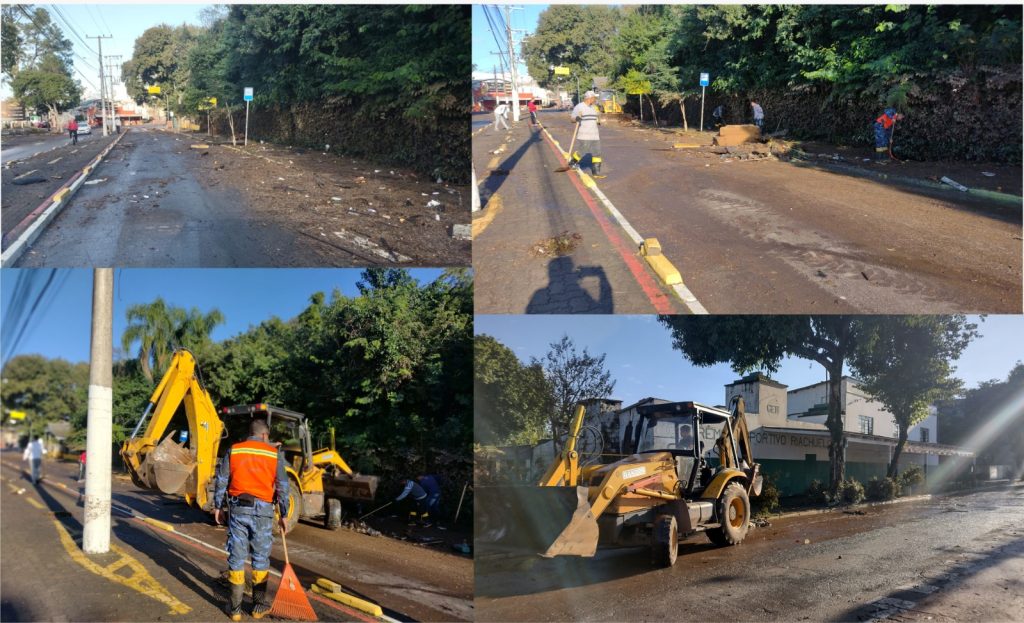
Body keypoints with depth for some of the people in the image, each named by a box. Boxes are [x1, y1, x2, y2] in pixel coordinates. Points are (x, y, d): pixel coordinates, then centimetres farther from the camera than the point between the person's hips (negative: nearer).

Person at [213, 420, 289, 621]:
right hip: (262, 510, -1)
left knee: (236, 557, 8)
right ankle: (259, 606, 18)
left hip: (237, 508, 1)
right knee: (261, 558, 11)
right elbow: (282, 487, 1)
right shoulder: (274, 454, 1)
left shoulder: (233, 450, 4)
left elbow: (221, 481, 4)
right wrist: (284, 515, 8)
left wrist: (217, 506, 14)